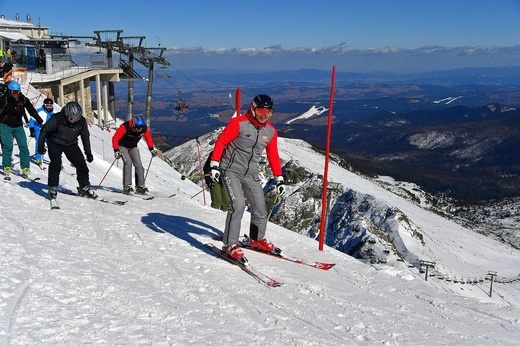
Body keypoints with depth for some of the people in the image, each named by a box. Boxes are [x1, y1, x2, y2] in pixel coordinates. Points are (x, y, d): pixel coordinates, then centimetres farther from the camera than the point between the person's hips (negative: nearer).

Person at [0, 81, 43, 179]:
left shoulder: (24, 100, -3)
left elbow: (32, 111, 5)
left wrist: (40, 121, 6)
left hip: (18, 126, 3)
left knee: (23, 146, -6)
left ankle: (25, 168, 1)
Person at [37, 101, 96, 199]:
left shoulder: (82, 121, -16)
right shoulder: (57, 119, -27)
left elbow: (85, 137, 0)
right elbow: (44, 130, -13)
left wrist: (88, 153, 4)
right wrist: (41, 145, -13)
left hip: (71, 144, 3)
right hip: (55, 143, -3)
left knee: (82, 164, -3)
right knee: (56, 164, -19)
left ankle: (84, 188, 10)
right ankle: (52, 189, -7)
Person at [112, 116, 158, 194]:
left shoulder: (144, 128, -20)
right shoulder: (125, 127, -33)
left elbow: (148, 137, 1)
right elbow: (115, 138, -25)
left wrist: (152, 149, 0)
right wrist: (116, 150, -32)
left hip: (133, 147, 4)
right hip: (122, 146, -4)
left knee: (138, 164, -7)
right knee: (128, 162, -22)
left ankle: (140, 186, 0)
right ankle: (127, 186, -20)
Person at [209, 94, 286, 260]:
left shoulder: (271, 132, 5)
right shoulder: (238, 123, -12)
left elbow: (273, 156, 13)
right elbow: (221, 141, -9)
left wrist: (279, 178, 11)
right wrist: (214, 165, -14)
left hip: (251, 175, 6)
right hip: (230, 171, -5)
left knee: (260, 208, 6)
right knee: (238, 205, -20)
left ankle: (257, 238, 33)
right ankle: (230, 244, -7)